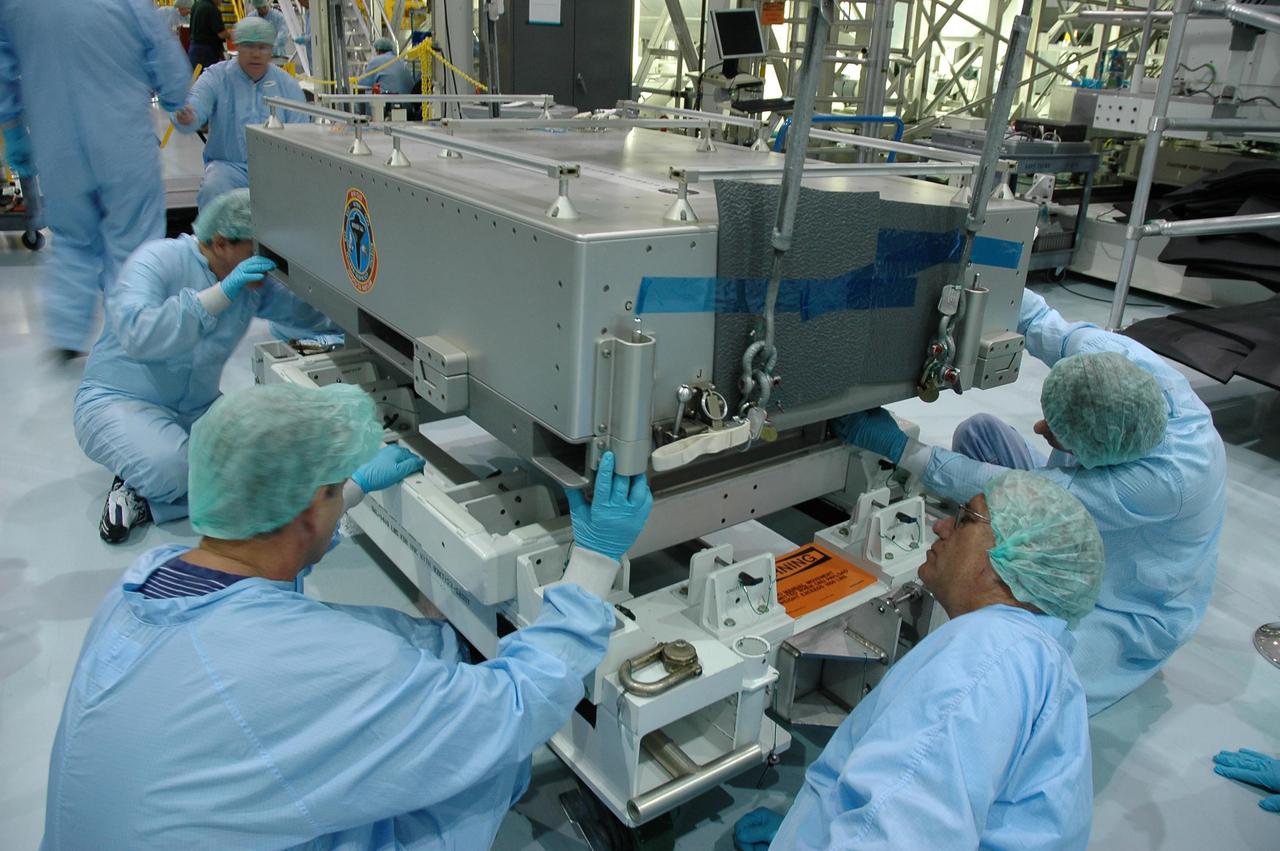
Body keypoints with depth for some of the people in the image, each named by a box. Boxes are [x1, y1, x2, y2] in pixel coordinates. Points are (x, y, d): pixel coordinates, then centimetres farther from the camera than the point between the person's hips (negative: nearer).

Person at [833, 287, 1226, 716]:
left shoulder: (1168, 479, -41)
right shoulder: (1113, 357, -26)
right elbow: (1038, 319, -11)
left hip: (1126, 610, -7)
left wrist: (899, 448, -34)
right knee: (979, 430, -6)